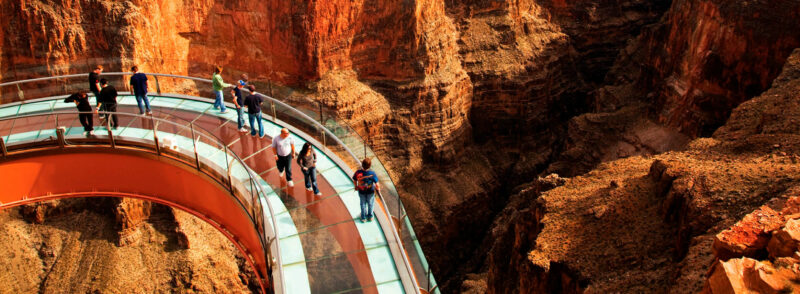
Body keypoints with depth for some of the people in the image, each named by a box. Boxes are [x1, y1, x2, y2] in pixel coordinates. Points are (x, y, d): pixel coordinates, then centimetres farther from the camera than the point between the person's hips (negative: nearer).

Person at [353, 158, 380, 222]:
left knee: (363, 204, 27)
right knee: (370, 203, 27)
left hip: (361, 191, 1)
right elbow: (377, 184, -25)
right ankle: (370, 216, 44)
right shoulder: (372, 174, -32)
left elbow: (354, 181, -11)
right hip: (370, 191, -1)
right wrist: (378, 189, -2)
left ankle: (363, 218, 41)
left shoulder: (358, 172, -28)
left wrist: (356, 186, 11)